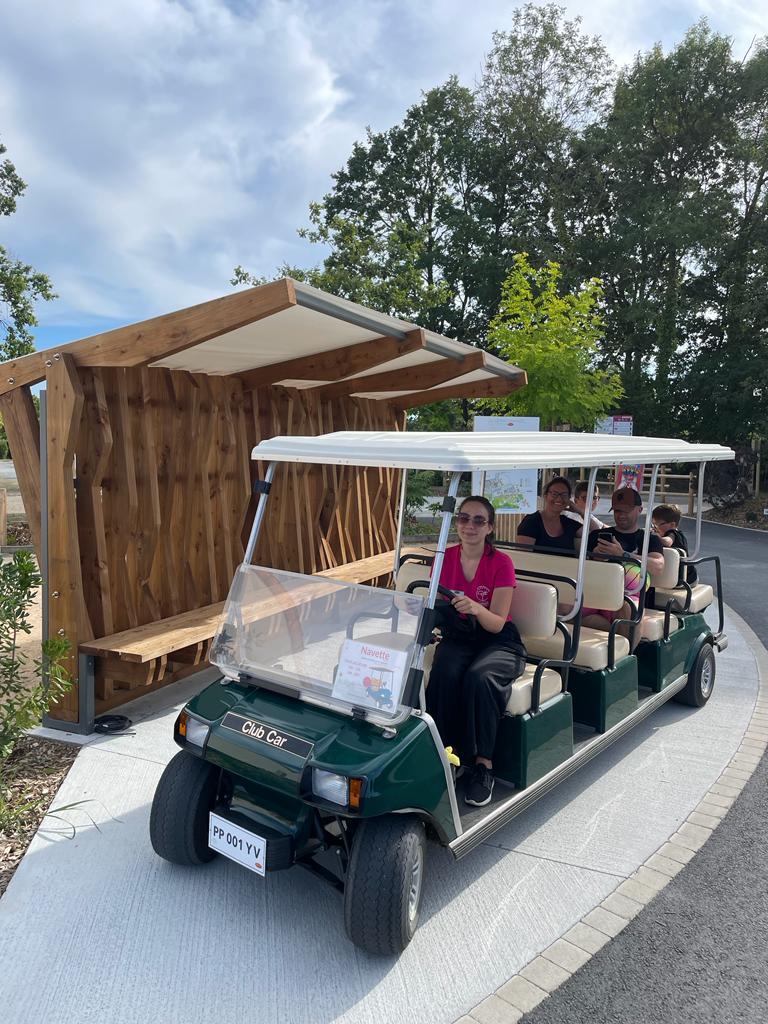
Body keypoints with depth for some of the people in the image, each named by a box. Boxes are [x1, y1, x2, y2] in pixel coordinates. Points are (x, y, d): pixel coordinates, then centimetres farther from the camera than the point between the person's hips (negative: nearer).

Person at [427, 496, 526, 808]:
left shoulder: (501, 563, -10)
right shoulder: (446, 558, 1)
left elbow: (497, 623, -15)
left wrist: (476, 608, -36)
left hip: (498, 641, -3)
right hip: (457, 638, 3)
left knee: (479, 678, -33)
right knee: (443, 676, -30)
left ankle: (483, 764, -21)